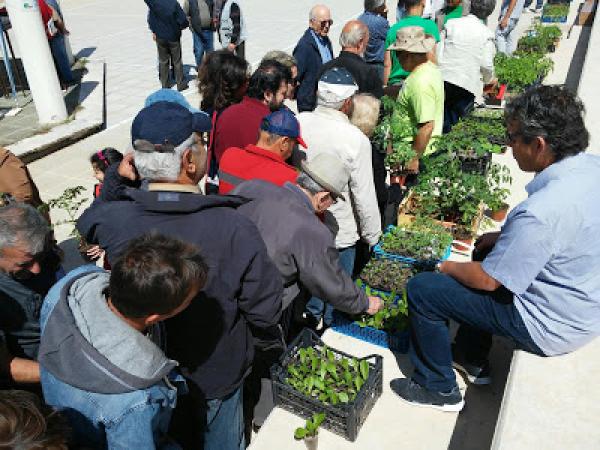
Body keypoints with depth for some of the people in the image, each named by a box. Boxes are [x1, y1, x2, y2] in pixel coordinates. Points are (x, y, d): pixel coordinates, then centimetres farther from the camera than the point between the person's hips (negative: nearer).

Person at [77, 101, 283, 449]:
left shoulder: (113, 219, -26)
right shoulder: (234, 229, -36)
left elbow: (88, 222, 2)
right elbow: (266, 315, -24)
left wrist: (116, 178, -2)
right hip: (217, 378, -2)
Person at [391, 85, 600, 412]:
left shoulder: (541, 212, -34)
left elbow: (488, 280, -22)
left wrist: (448, 268, -3)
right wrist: (504, 238, 6)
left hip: (551, 327, -9)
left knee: (422, 289, -8)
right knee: (484, 252, 27)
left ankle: (438, 389, 15)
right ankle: (472, 360, 36)